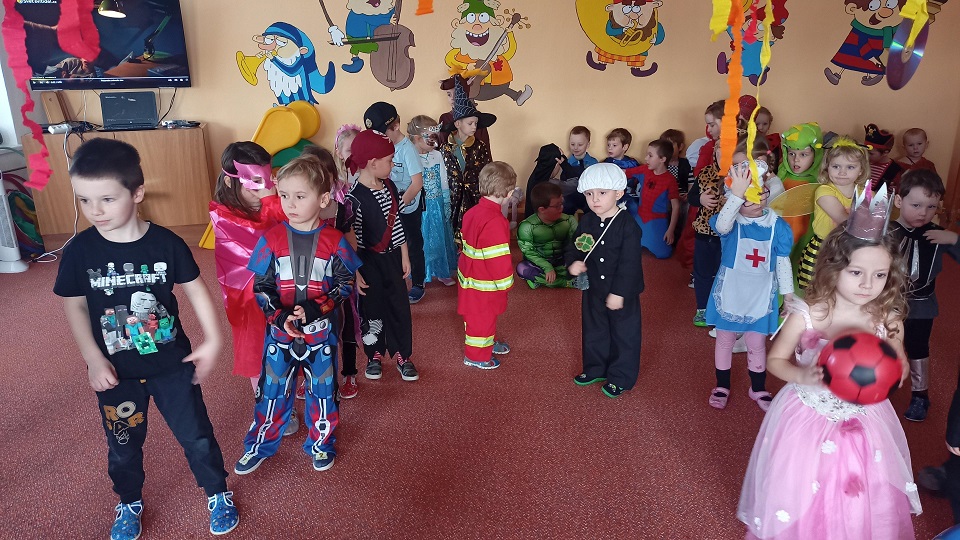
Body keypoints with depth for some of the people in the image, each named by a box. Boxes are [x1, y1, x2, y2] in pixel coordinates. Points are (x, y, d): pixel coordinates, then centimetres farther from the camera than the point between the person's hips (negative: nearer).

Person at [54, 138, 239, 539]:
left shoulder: (166, 243, -15)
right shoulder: (79, 251, -12)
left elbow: (196, 290, -4)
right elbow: (74, 306, -1)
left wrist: (212, 342, -7)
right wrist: (93, 359, -8)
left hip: (172, 364, -1)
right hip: (115, 371, 2)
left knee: (195, 435, 11)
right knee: (123, 445, 21)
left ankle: (217, 493, 35)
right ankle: (129, 504, 47)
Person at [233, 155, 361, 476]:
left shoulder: (334, 241, -10)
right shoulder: (272, 239, -7)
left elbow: (345, 285, -7)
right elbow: (261, 287, -4)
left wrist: (315, 310, -21)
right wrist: (280, 317, -20)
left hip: (321, 331, -1)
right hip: (280, 330, 1)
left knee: (322, 389, 13)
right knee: (273, 389, 13)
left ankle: (321, 443, 34)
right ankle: (260, 444, 33)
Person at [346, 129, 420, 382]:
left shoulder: (389, 186, 2)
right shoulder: (355, 197, -20)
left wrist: (404, 256, 12)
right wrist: (355, 273, -16)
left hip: (392, 257, 6)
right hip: (369, 262, -6)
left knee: (399, 306, 10)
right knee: (372, 308, 10)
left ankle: (402, 355, 26)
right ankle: (374, 355, 31)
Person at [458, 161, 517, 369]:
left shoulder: (472, 212, 1)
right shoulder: (495, 221, -29)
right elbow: (498, 258, -27)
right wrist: (505, 282, -12)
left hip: (471, 272, 9)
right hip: (483, 283, -9)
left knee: (486, 314, 27)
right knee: (482, 317, 10)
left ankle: (489, 342, 47)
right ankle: (477, 356, 27)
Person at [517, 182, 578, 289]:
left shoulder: (569, 221, -5)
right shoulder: (527, 226, -14)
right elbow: (529, 252, -14)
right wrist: (547, 268, -24)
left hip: (562, 263, 2)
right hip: (539, 264, -2)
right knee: (522, 268, -33)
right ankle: (567, 283, -26)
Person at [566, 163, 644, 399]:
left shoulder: (628, 226, -20)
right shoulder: (586, 222, -2)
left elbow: (629, 264, -21)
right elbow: (574, 247, 7)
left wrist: (619, 293, -21)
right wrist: (572, 263, -14)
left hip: (622, 292, -6)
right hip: (593, 289, 6)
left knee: (623, 334, 10)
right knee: (593, 331, 21)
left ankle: (620, 377, 27)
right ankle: (595, 369, 40)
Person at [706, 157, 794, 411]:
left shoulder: (777, 226, -8)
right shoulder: (730, 221, -16)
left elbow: (783, 263, 0)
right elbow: (722, 225, -43)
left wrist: (788, 295, 3)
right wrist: (737, 193, -52)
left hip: (761, 298, 1)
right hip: (729, 295, -1)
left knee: (757, 344, 15)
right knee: (725, 341, 15)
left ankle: (758, 389, 37)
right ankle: (722, 386, 35)